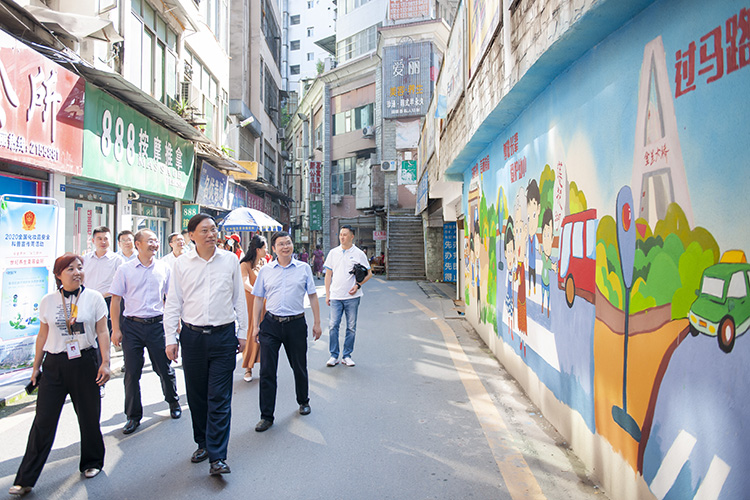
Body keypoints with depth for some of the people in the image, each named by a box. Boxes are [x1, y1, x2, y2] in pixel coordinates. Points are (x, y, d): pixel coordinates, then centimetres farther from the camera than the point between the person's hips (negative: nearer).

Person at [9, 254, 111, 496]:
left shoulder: (94, 298, -3)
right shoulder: (48, 301, 2)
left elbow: (102, 332, -2)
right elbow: (43, 336, 10)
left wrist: (105, 362, -7)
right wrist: (36, 366, 11)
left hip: (85, 362, -1)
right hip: (54, 365, 1)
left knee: (89, 417, 9)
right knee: (43, 421, 1)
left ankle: (91, 462, 30)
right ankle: (25, 479, 13)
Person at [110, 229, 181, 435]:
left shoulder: (164, 268, 3)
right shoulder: (125, 269, -1)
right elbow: (115, 300, 1)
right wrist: (116, 329, -4)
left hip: (157, 325, 1)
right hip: (132, 326, 0)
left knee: (164, 368, 8)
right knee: (132, 372, 5)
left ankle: (173, 402, 32)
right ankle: (133, 416, 21)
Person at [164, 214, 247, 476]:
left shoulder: (230, 260, 3)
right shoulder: (182, 263, 3)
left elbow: (239, 298, 8)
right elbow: (173, 303, 6)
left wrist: (242, 333, 8)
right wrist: (170, 338, 1)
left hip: (223, 336, -1)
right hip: (192, 336, 2)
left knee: (219, 398, -2)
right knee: (196, 395, 12)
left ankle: (217, 457, 3)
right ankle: (202, 443, 30)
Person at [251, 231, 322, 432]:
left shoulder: (304, 268, 2)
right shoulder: (265, 270, 4)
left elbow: (312, 296, 6)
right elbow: (259, 300, 9)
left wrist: (317, 323, 4)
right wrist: (256, 325, 4)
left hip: (296, 324, 0)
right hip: (271, 324, 0)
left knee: (299, 367, 14)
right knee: (267, 371, 1)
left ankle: (303, 401, 39)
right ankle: (266, 416, 13)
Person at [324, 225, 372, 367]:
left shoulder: (359, 254, 1)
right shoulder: (333, 252, 7)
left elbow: (369, 273, 6)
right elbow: (328, 274, 11)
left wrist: (358, 285, -9)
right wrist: (327, 294, 6)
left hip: (352, 296, -1)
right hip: (336, 296, 1)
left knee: (351, 327, 5)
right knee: (333, 325, -3)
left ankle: (347, 355, 17)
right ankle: (334, 355, 9)